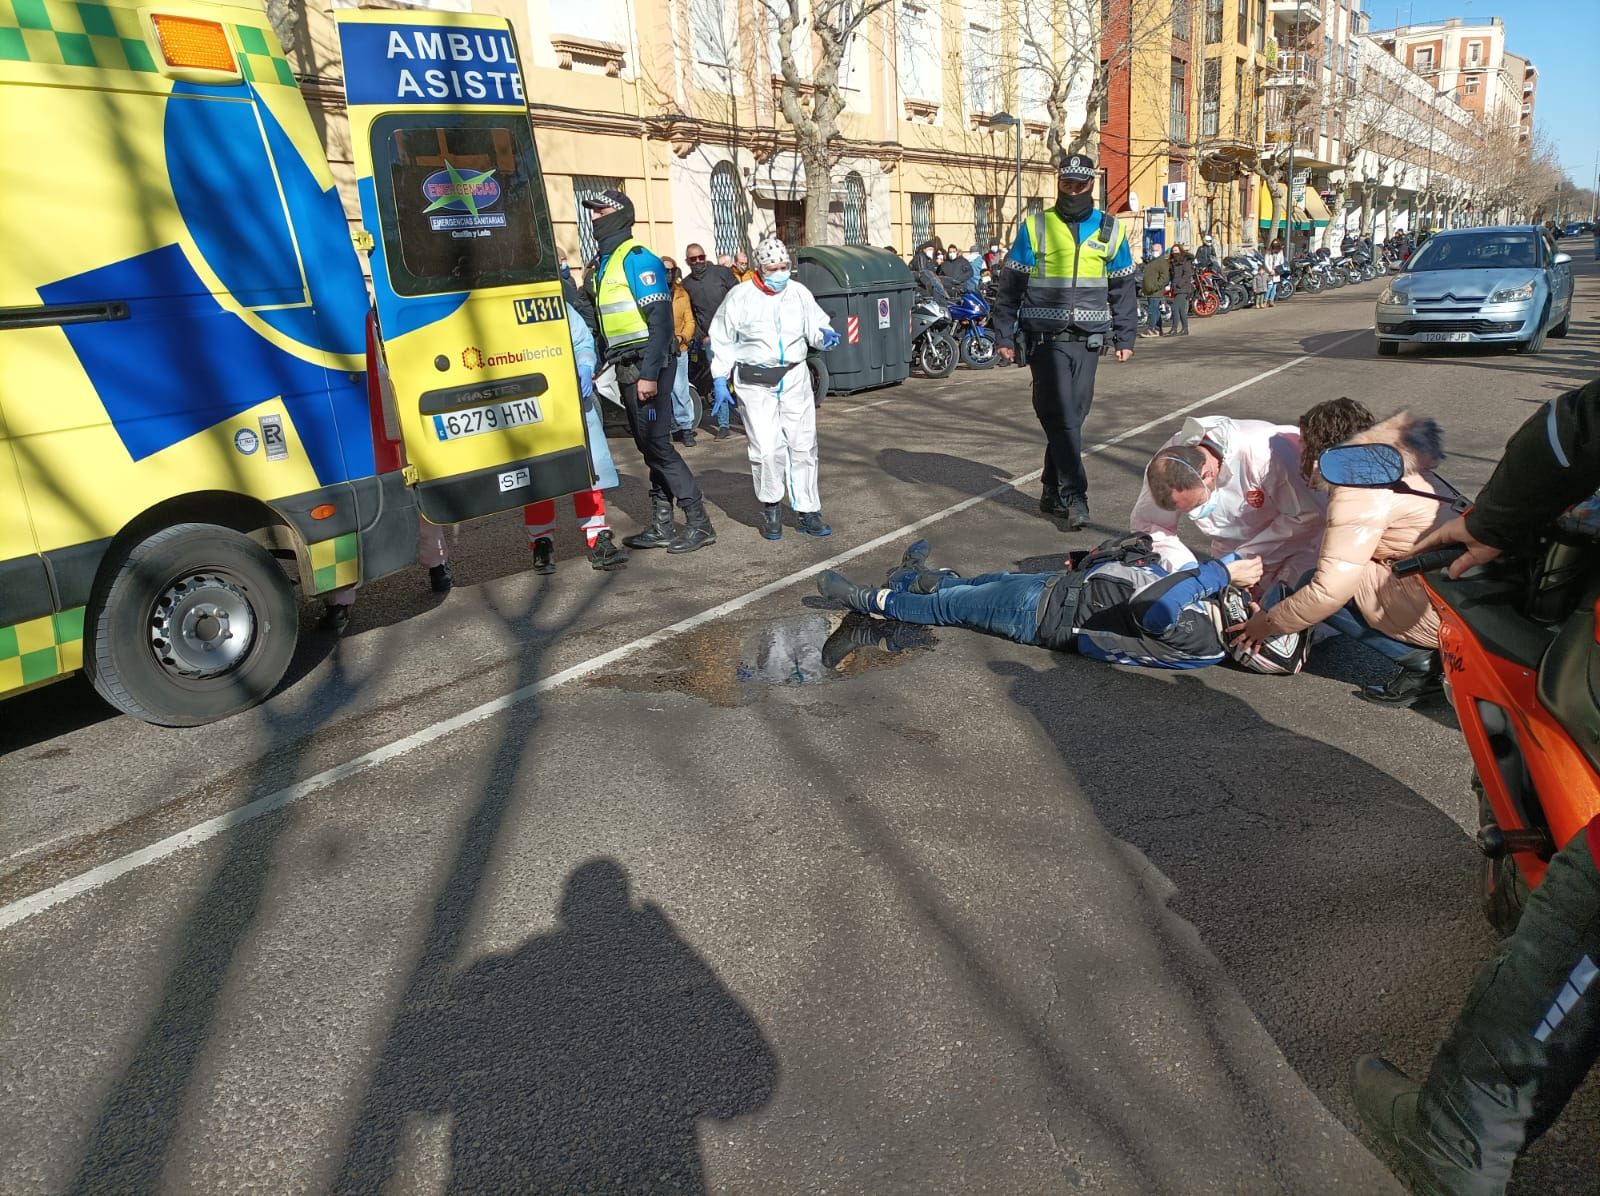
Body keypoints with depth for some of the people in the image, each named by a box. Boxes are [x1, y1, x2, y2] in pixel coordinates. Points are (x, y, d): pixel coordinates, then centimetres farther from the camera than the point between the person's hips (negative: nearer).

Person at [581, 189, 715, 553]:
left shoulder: (637, 259, -10)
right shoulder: (602, 264, 17)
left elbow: (660, 318, -18)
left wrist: (650, 373, -23)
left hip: (647, 365, -9)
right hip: (627, 367, 9)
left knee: (657, 444, -9)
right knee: (649, 445, 10)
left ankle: (699, 523, -3)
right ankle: (661, 526, 16)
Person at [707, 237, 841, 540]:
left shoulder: (799, 293, 6)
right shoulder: (740, 296, -2)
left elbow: (815, 326, 14)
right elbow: (722, 341, 4)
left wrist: (825, 336, -10)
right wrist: (719, 382, 0)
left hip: (795, 378, 3)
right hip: (756, 382, -3)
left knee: (803, 445, 4)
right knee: (766, 449, -9)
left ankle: (807, 511, 15)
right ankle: (770, 508, 14)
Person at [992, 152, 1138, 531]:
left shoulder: (1110, 231, 11)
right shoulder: (1034, 227, 4)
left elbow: (1124, 289, 14)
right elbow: (1010, 286, 5)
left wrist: (1125, 338, 9)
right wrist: (1004, 336, 2)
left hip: (1088, 340, 3)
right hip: (1047, 339, -3)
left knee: (1072, 416, 5)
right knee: (1062, 417, -9)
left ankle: (1053, 493, 17)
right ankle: (1074, 497, -6)